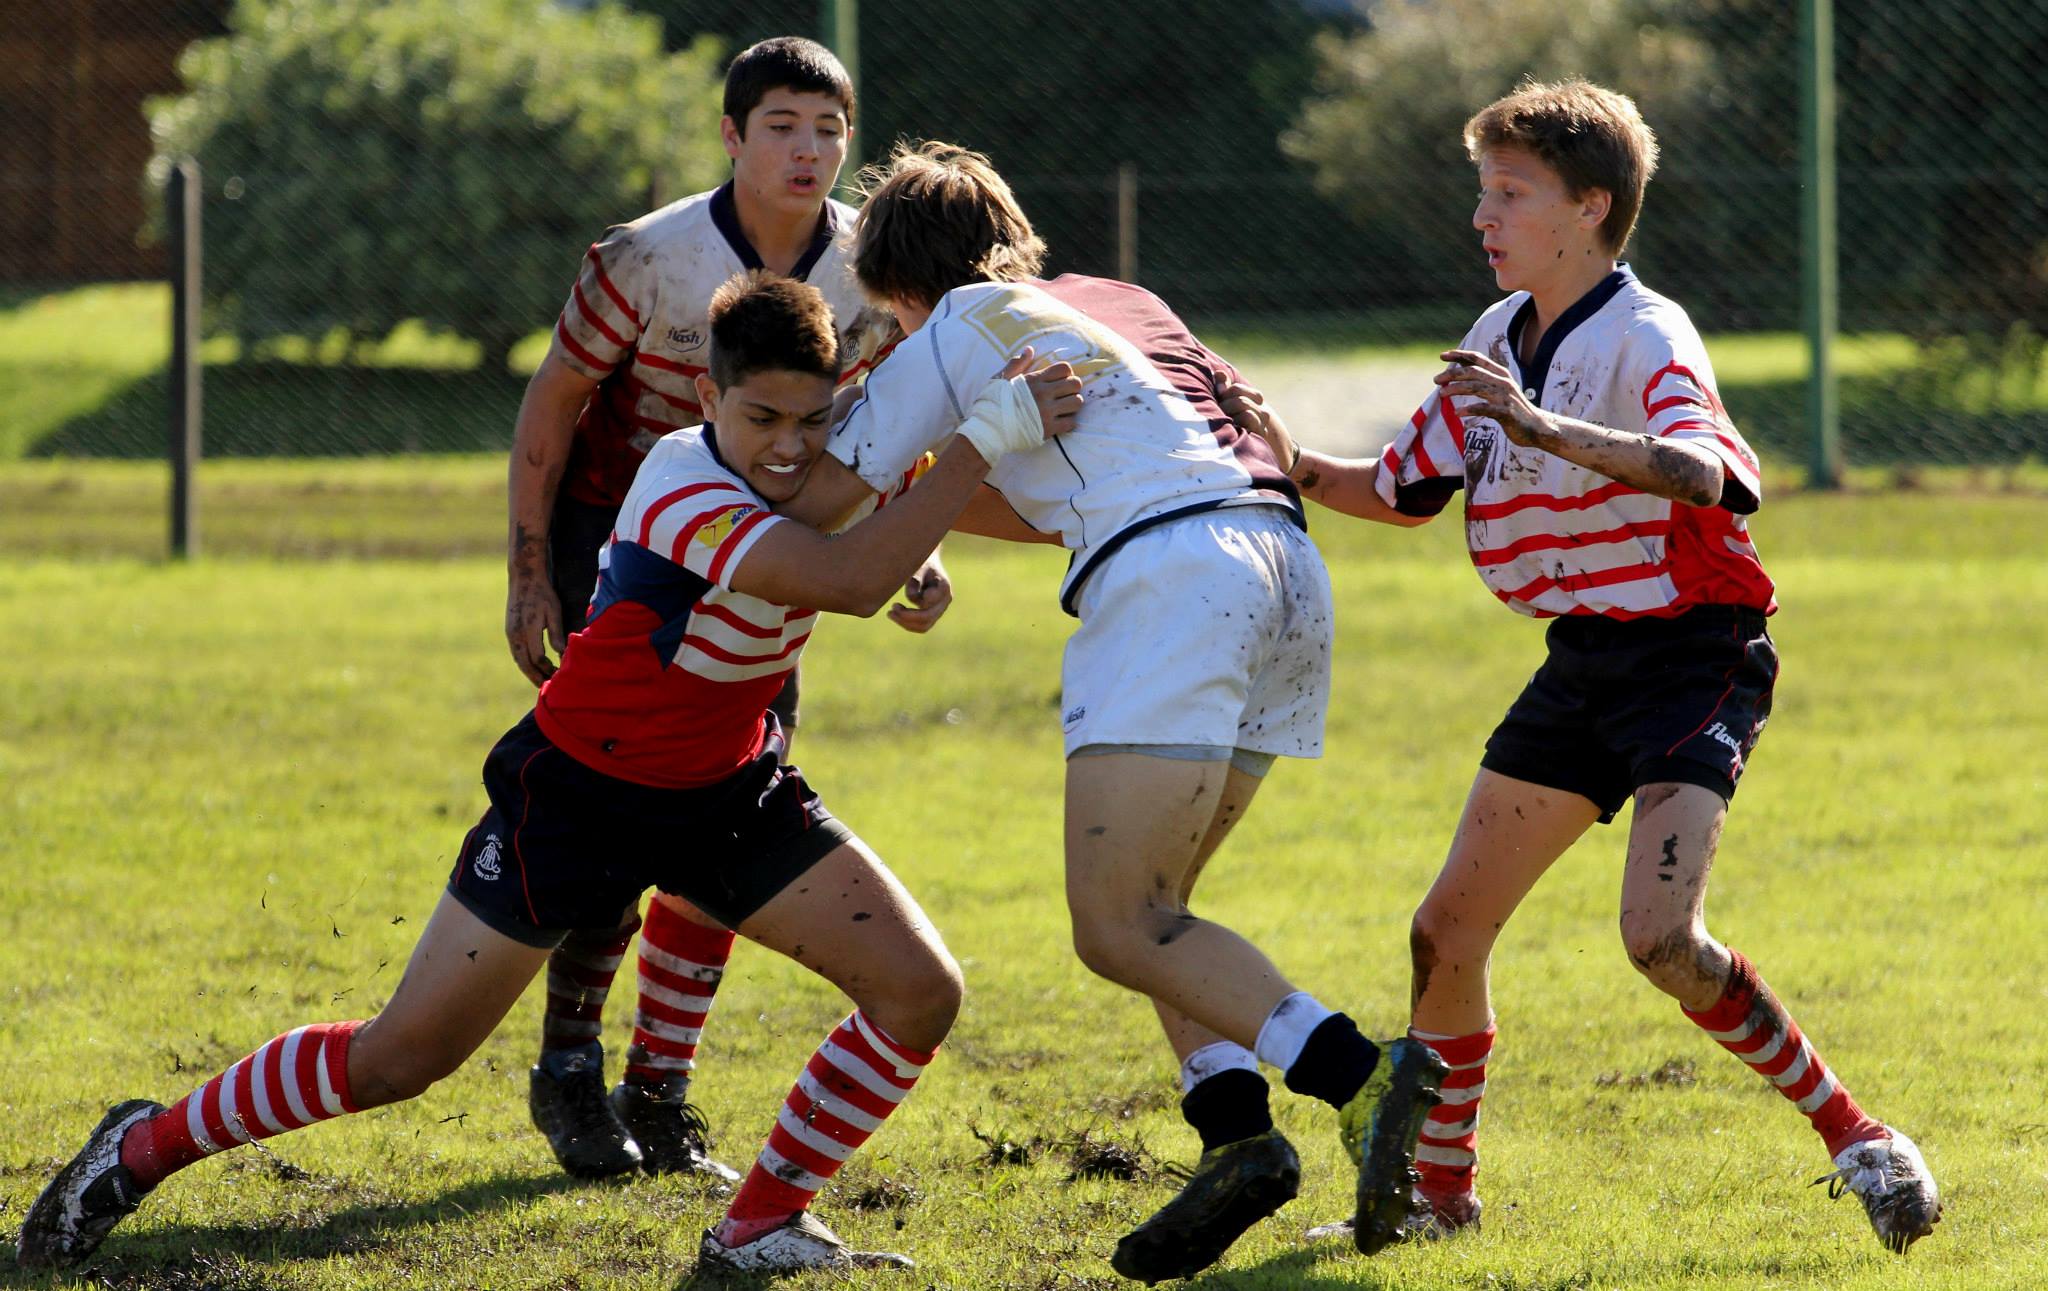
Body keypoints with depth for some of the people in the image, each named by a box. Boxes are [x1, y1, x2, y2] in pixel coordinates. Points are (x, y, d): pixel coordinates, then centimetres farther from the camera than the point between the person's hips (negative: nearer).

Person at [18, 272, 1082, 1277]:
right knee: (398, 1058, -3)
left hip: (725, 795, 7)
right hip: (576, 790, -7)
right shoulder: (686, 494, -32)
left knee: (918, 991, -7)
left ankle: (759, 1230, 6)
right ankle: (146, 1149, 18)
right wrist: (987, 435, -47)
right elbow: (849, 582, -47)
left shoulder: (822, 473, -8)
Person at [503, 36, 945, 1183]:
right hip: (611, 538, -4)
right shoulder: (651, 259, -21)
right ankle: (570, 1072, 3)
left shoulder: (871, 267, -8)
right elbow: (553, 402, -11)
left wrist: (913, 556, -6)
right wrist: (528, 574, -13)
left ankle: (661, 1097, 9)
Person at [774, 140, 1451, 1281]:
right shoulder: (1118, 304, 31)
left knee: (1119, 929, -11)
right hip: (1287, 564, 8)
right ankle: (1237, 1130, -3)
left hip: (1171, 578, -8)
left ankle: (1360, 1076, -29)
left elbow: (817, 503, 17)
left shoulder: (954, 336, 11)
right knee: (1143, 907, 17)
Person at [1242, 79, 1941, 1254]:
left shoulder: (1644, 337, -16)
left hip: (1690, 653, -8)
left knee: (1661, 938, -24)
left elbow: (1699, 473, -37)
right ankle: (1442, 1187, 23)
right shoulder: (1498, 341, 9)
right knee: (1446, 935, 6)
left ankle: (1859, 1142, -11)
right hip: (1584, 662, 8)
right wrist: (1294, 465, 3)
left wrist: (1541, 427, -48)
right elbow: (1403, 489, 20)